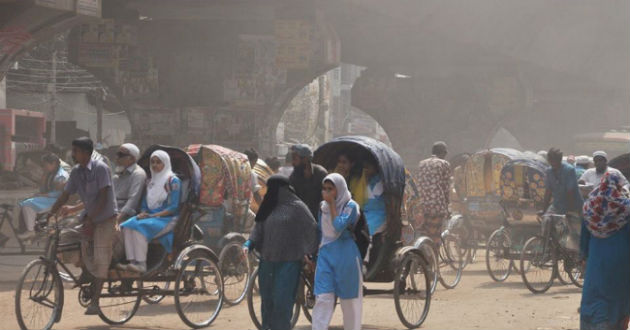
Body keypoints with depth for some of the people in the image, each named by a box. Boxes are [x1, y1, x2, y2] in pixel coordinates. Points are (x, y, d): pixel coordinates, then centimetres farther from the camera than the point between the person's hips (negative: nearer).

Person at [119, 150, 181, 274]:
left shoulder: (173, 181, -1)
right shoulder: (150, 182, 20)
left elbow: (174, 207, -10)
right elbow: (144, 204, 21)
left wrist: (153, 215, -16)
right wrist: (143, 213, -4)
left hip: (167, 219, -7)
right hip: (149, 216, 7)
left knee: (140, 227, -33)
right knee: (127, 226, -22)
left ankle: (141, 265, -35)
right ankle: (132, 262, -31)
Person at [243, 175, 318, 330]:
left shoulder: (297, 207, -6)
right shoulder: (269, 207, 11)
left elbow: (311, 229, -4)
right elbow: (259, 229, 12)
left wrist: (309, 253, -5)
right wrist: (249, 244, -5)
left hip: (288, 262, -6)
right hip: (268, 261, 6)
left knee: (282, 301, -7)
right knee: (267, 299, 9)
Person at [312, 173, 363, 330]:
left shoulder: (350, 206, -6)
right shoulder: (323, 207, 10)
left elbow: (339, 226, -20)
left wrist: (332, 204, -14)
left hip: (346, 256, -4)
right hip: (325, 254, 4)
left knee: (349, 299, 6)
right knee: (322, 298, -6)